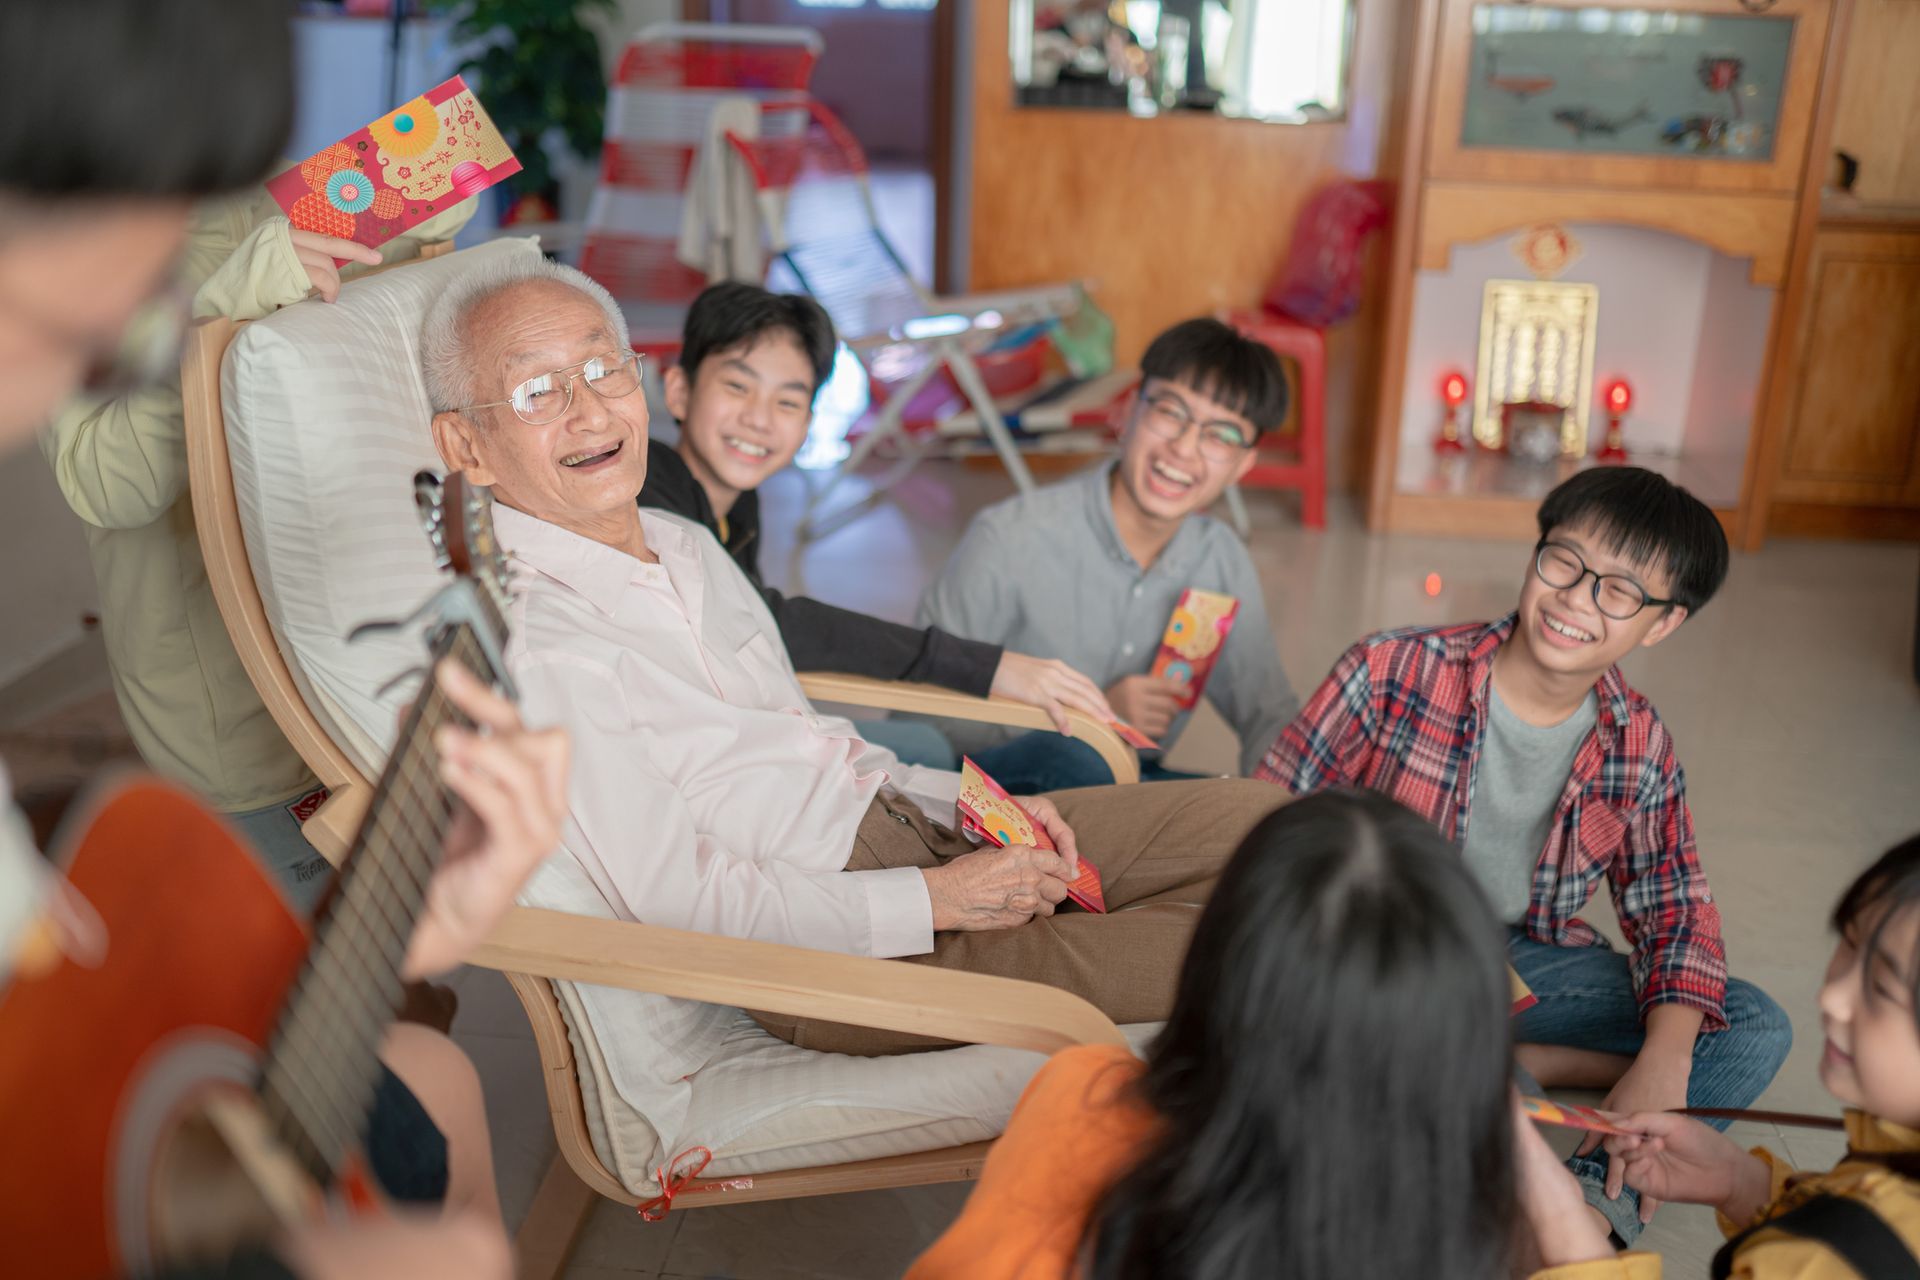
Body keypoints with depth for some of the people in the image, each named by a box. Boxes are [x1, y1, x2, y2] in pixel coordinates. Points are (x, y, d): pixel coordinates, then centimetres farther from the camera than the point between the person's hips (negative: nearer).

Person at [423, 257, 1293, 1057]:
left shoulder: (683, 543, 12)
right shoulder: (528, 643, -18)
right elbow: (681, 904, -20)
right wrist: (938, 900, -16)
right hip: (830, 957, -9)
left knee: (1264, 821, 0)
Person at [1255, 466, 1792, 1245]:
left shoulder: (1638, 744, -1)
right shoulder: (1392, 675, -15)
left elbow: (1674, 907, 4)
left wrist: (1664, 1060, -16)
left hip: (1526, 962, 5)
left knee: (1758, 1029, -10)